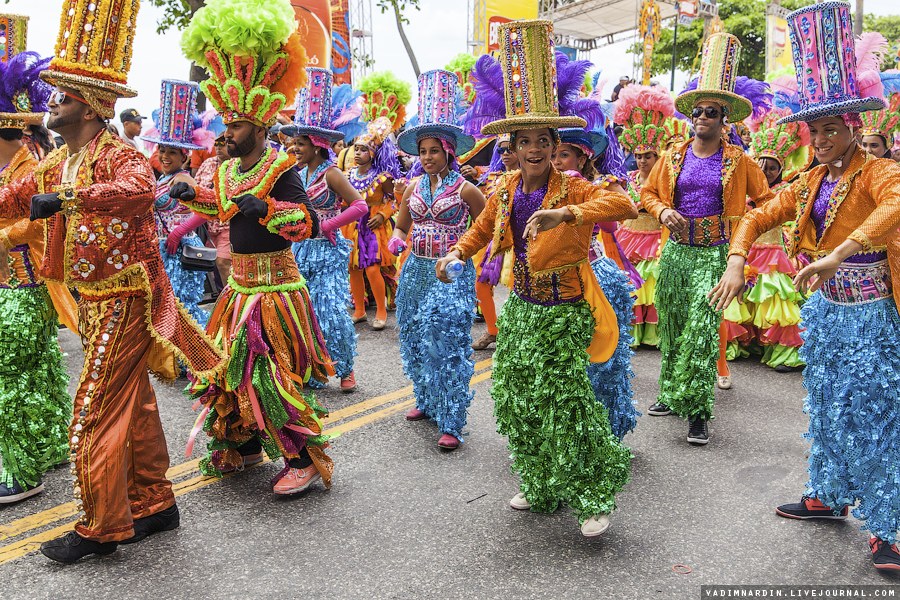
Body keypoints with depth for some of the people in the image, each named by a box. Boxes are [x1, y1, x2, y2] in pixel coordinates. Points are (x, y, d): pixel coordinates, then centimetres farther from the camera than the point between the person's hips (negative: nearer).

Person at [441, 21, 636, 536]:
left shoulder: (573, 188, -14)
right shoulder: (507, 190, 2)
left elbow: (624, 205, -34)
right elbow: (482, 230, 20)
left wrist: (565, 214, -46)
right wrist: (457, 254, 2)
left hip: (562, 313, -6)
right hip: (521, 308, 6)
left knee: (565, 405, -7)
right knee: (517, 401, 12)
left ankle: (597, 496, 15)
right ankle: (542, 488, 32)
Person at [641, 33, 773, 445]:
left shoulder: (738, 160, 3)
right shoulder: (674, 156, 8)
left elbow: (765, 199, 11)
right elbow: (648, 193, 14)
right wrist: (663, 211, -5)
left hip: (714, 255, -3)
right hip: (676, 251, 3)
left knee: (701, 328, -12)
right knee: (671, 325, 9)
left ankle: (697, 408, -5)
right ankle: (671, 393, 23)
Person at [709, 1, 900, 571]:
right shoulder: (810, 181, 6)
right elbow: (757, 216, 6)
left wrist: (836, 254, -46)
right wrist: (736, 262, -13)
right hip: (825, 308, 7)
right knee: (825, 407, 17)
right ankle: (827, 496, 35)